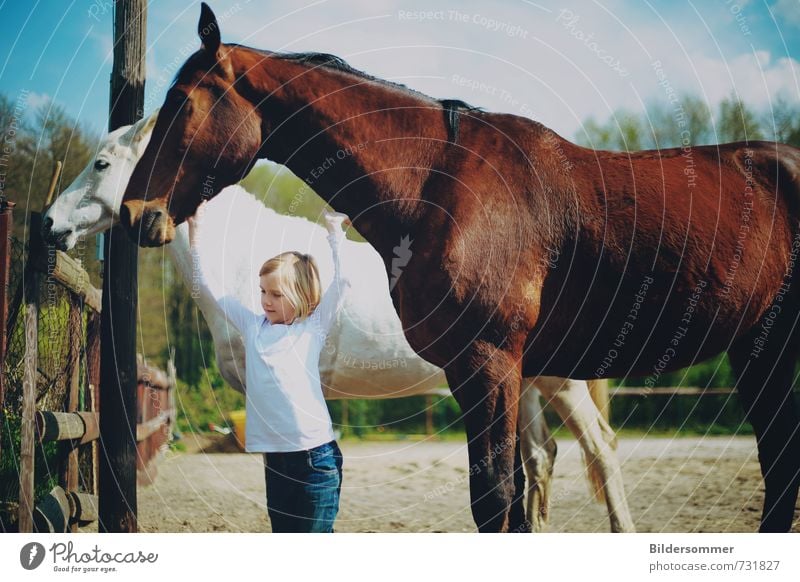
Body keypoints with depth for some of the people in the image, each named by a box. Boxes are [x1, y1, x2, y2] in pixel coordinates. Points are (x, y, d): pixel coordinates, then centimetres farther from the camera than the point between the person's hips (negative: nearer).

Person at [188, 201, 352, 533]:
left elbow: (341, 280, -8)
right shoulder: (253, 326, 12)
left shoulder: (314, 328, 2)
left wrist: (335, 231, -3)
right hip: (275, 459, 5)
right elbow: (209, 284, 15)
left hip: (315, 457, -4)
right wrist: (195, 231, 12)